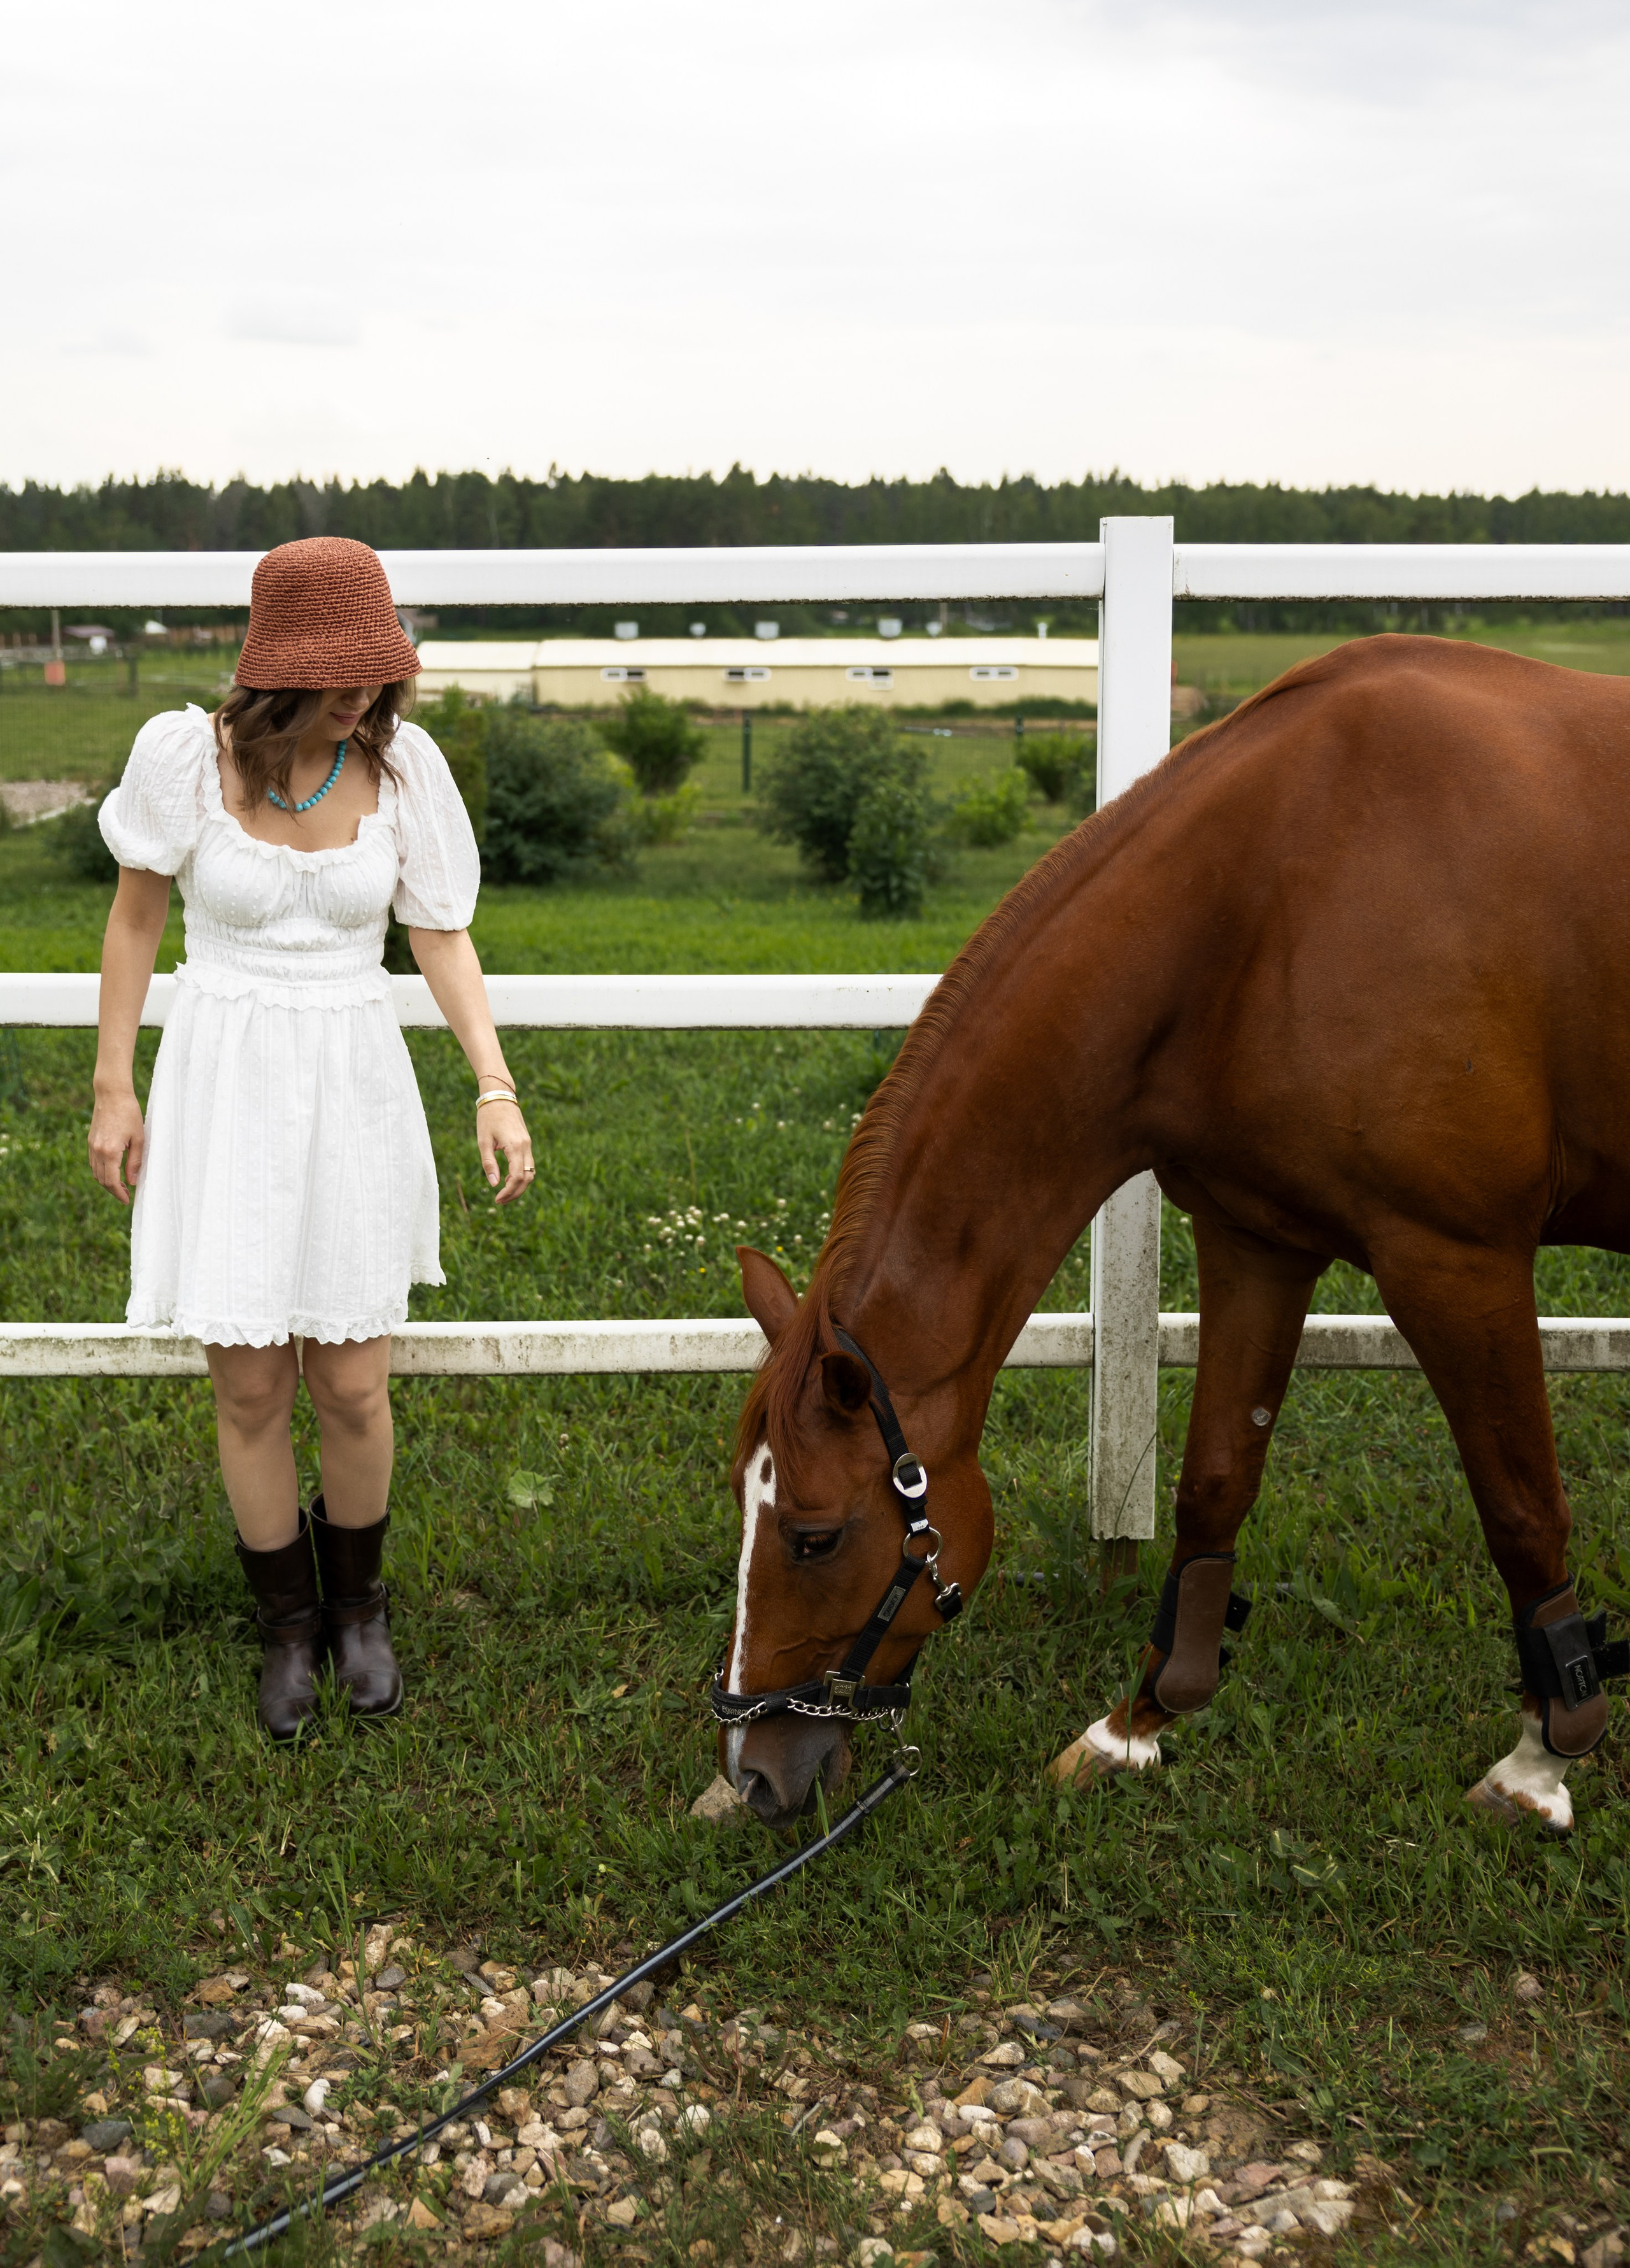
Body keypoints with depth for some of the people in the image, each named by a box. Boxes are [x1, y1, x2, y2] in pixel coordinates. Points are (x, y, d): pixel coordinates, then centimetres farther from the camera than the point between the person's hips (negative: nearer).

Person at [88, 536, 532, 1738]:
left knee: (352, 1386, 4)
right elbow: (137, 918, 2)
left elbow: (443, 939, 0)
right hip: (223, 1084, -1)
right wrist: (113, 1089, 4)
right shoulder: (188, 755, -11)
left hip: (355, 1085, 1)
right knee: (249, 1387, 4)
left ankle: (359, 1604, 32)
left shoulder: (404, 762, -7)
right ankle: (288, 1622, 28)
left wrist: (496, 1087, -11)